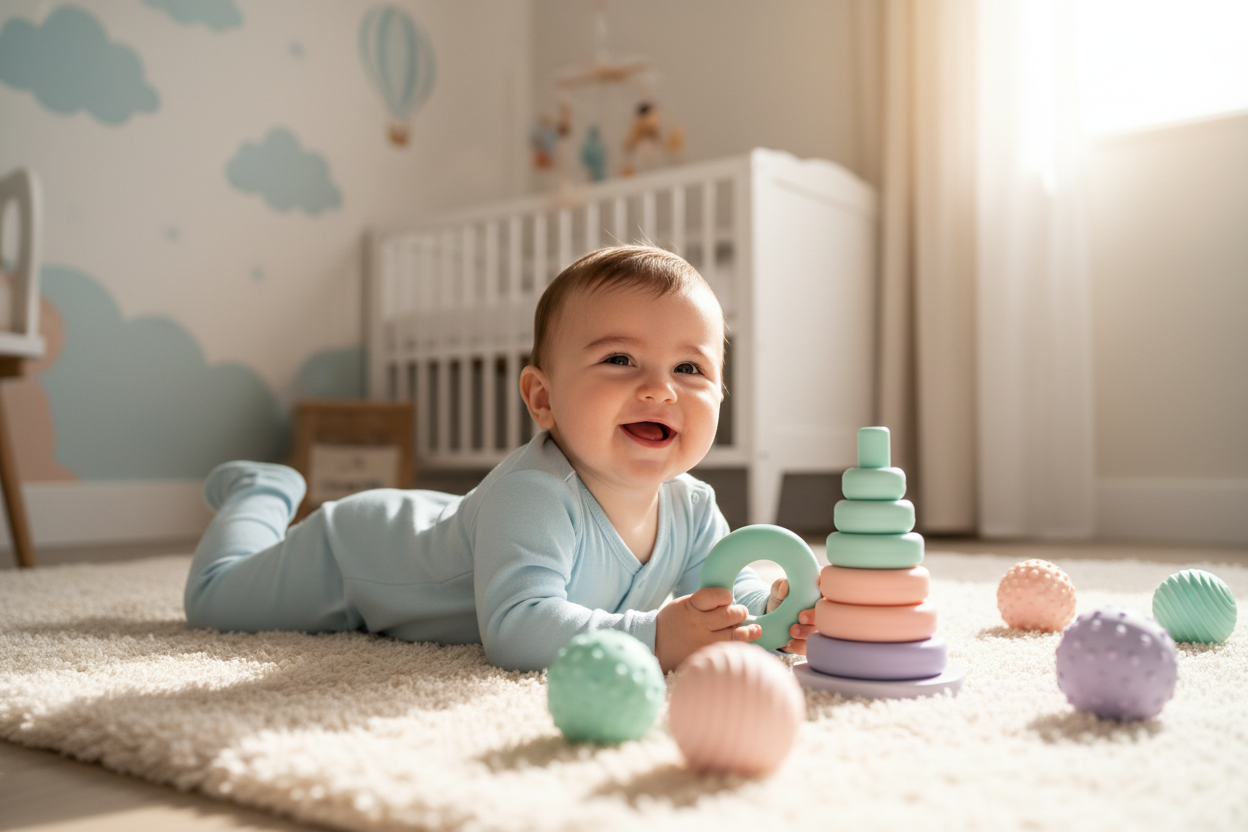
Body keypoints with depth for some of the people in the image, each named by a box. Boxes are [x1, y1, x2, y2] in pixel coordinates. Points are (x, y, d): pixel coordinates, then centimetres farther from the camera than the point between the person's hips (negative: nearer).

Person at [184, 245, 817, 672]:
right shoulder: (533, 495, -46)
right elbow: (515, 626, -54)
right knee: (213, 597, 12)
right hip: (353, 553, -6)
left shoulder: (692, 509, -23)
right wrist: (651, 635, -61)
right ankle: (262, 493, 39)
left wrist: (773, 605, -34)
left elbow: (733, 583, -11)